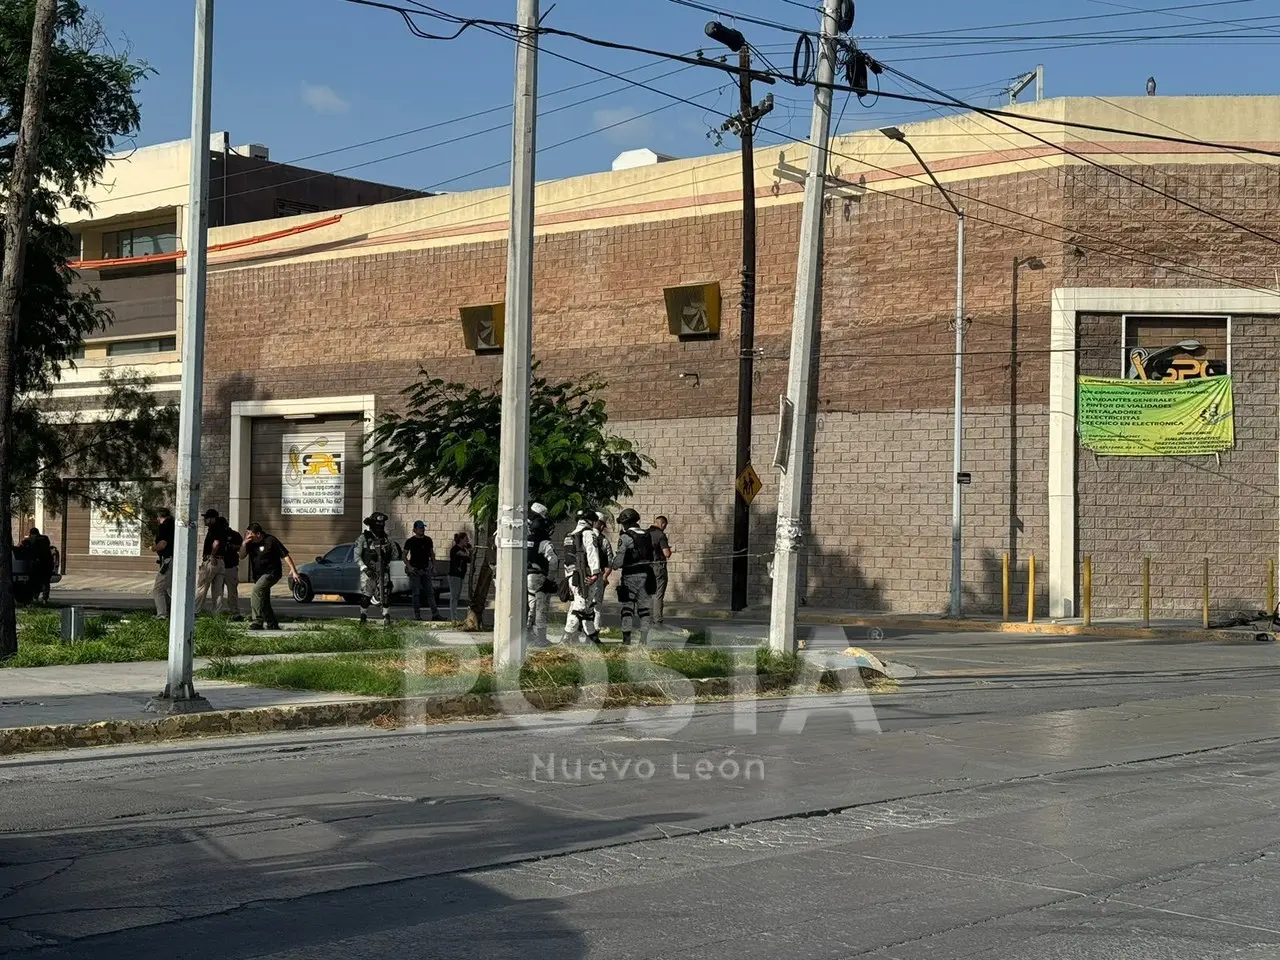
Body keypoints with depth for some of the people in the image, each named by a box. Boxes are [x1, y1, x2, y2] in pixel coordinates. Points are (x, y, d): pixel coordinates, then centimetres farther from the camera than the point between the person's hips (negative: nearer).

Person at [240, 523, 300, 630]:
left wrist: (293, 570, -19)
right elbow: (242, 555, 4)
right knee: (263, 601, 12)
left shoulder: (271, 541, -12)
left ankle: (257, 621, -33)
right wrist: (244, 543, -14)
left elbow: (285, 555, -12)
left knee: (257, 590, -29)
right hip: (258, 576, 8)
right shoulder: (251, 543, 6)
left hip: (271, 573, -8)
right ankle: (272, 624, 25)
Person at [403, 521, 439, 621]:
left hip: (426, 570, 4)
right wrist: (409, 567, -12)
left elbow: (432, 554, 16)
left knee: (431, 592, 1)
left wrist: (434, 567, 8)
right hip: (414, 570, -4)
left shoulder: (428, 540, 8)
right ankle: (417, 615, 3)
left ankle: (435, 614, -1)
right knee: (416, 594, -2)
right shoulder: (410, 541, -3)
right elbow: (404, 555, 0)